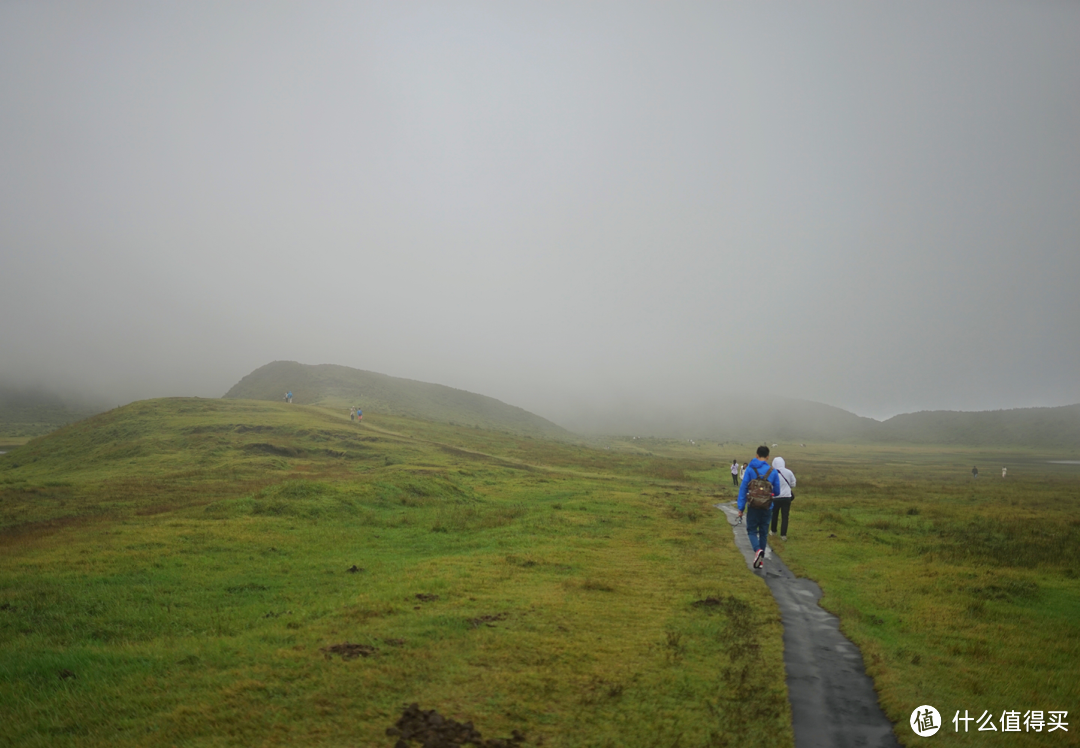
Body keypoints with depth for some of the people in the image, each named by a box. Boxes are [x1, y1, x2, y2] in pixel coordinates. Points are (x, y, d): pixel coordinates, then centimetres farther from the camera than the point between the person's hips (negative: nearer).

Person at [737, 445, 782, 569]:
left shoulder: (749, 469, -5)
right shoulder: (773, 472, -1)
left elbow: (743, 488, -8)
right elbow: (777, 492, 5)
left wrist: (741, 508, -5)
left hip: (753, 507, -2)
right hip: (767, 508, 2)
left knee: (752, 530, 9)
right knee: (764, 532, 13)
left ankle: (757, 550, -18)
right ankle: (761, 559, 18)